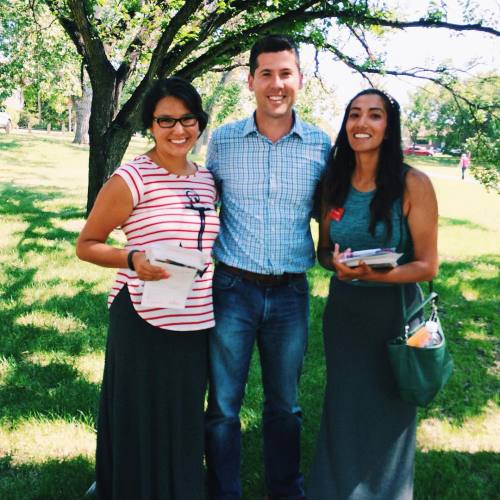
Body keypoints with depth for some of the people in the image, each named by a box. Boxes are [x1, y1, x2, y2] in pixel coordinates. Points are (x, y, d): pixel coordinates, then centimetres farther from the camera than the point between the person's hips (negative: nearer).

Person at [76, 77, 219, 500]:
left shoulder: (207, 181, 9)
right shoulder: (130, 179, -9)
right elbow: (86, 245, -3)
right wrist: (132, 260, -21)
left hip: (197, 323, 6)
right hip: (144, 323, -5)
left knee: (185, 427, 16)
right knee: (142, 429, 4)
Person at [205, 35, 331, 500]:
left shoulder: (320, 144, 1)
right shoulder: (223, 139, -1)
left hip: (291, 291, 1)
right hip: (233, 287, -1)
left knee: (284, 405, 16)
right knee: (223, 406, 8)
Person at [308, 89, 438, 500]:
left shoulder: (413, 185, -13)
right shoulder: (335, 182, 0)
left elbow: (427, 265, -11)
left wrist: (373, 274, -27)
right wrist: (337, 262, -14)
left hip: (393, 311, -4)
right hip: (342, 311, 4)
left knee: (386, 418, 9)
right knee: (342, 412, 15)